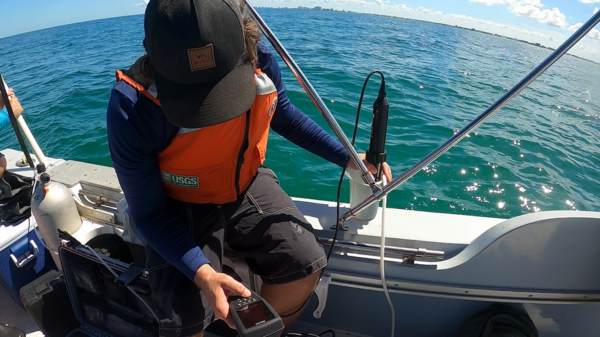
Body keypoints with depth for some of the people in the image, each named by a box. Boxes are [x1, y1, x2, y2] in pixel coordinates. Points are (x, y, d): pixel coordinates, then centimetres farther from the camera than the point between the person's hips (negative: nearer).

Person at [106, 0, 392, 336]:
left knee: (307, 264, -10)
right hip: (179, 207, -2)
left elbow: (282, 113, 2)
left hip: (245, 185, 3)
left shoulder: (259, 58, -20)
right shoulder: (131, 109, -30)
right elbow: (149, 213, -18)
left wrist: (346, 157, -3)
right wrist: (202, 273, -34)